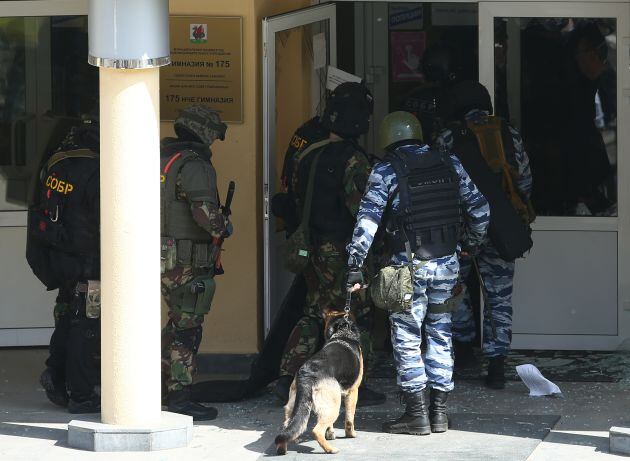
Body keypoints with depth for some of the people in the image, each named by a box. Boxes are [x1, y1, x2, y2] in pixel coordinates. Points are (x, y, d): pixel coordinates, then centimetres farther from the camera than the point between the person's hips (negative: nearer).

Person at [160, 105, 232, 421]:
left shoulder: (162, 158, 11)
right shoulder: (193, 165, -16)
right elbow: (205, 211, -28)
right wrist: (222, 228, -8)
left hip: (160, 255, 9)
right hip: (186, 262, -9)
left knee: (179, 320, 22)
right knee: (187, 327, -2)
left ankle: (162, 381, 28)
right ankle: (180, 399, 1)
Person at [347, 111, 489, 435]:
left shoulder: (386, 171, -6)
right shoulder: (449, 165, 6)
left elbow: (367, 221, -14)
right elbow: (479, 208, 9)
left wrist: (355, 267, -12)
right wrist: (472, 243, 25)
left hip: (408, 265, -4)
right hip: (447, 262, 4)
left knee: (406, 338, 4)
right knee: (440, 334, 15)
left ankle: (416, 414, 3)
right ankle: (439, 411, 17)